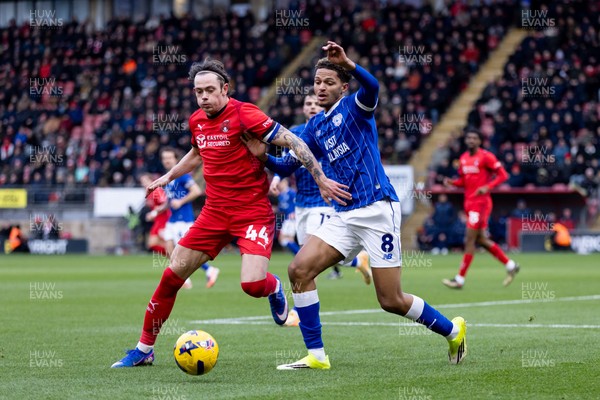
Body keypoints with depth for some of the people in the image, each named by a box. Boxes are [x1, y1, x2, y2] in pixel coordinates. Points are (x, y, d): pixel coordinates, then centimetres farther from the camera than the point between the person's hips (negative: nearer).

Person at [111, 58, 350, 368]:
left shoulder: (244, 115, -15)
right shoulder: (197, 121, 6)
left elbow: (293, 143, -15)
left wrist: (321, 179, -19)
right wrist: (168, 177, 33)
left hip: (253, 212, -6)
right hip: (215, 211, 6)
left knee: (253, 285, -23)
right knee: (172, 276, 2)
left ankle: (274, 288, 17)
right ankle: (144, 350, 14)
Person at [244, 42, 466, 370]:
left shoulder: (354, 106, -3)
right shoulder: (314, 127, 16)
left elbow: (371, 87, -26)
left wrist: (348, 64, -45)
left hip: (377, 209, -7)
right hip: (344, 215, 7)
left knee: (391, 301, -5)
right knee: (299, 269, -12)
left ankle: (452, 331, 20)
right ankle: (316, 355, -7)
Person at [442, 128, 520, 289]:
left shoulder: (486, 157, -10)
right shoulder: (463, 158, 12)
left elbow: (503, 175, -10)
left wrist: (488, 187, -23)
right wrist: (452, 182, 1)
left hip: (481, 202, -8)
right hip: (469, 202, 8)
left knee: (470, 239, -8)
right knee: (481, 239, 11)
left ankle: (460, 279, -6)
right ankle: (510, 265, 24)